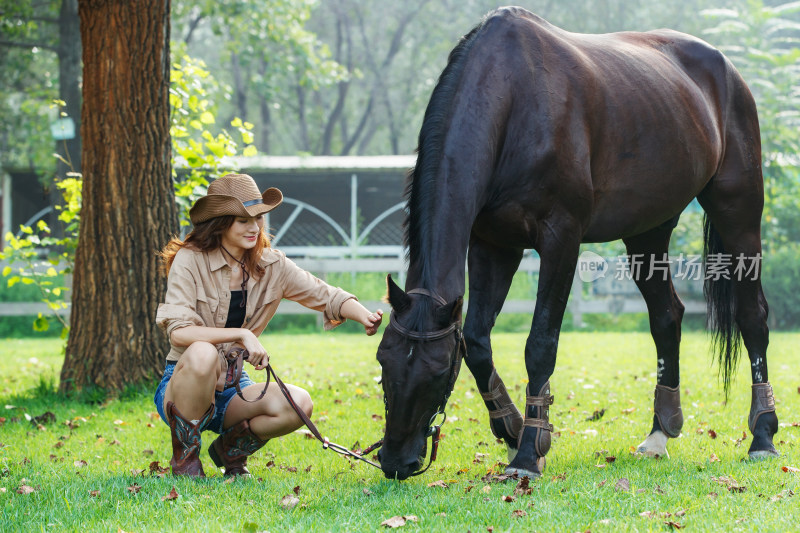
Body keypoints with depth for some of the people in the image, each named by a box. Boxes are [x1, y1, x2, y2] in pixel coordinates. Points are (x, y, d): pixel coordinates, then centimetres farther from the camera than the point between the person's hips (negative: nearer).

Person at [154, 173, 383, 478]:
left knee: (298, 404, -24)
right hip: (183, 386, -4)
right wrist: (242, 335, -31)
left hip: (232, 389, 5)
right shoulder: (190, 261, -12)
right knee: (202, 353, -39)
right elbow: (179, 331, -22)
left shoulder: (271, 266, 3)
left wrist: (364, 315, -21)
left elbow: (325, 295, 0)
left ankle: (231, 448, 7)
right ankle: (184, 457, -16)